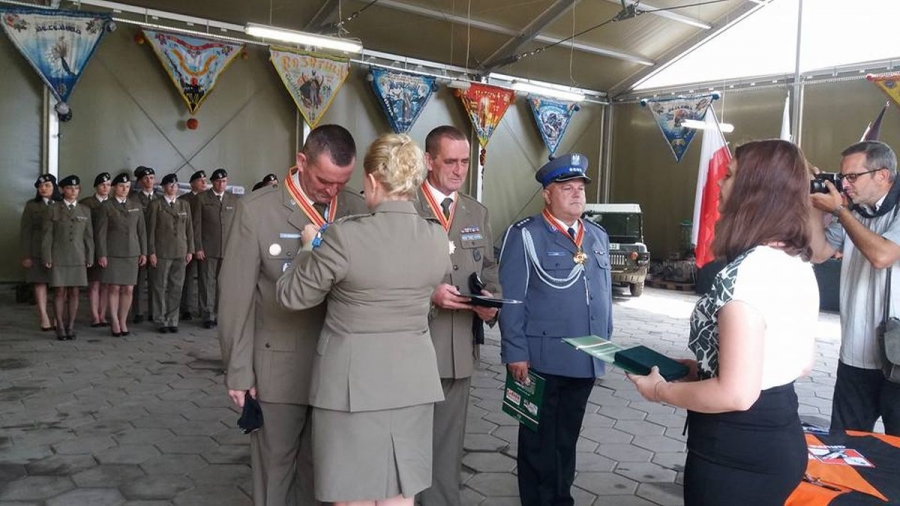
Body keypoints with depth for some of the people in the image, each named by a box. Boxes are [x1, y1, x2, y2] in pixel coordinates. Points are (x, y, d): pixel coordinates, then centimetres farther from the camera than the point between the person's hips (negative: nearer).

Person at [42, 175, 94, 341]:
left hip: (78, 258, 2)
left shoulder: (85, 211, 9)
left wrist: (89, 257, 3)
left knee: (74, 293, 4)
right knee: (60, 292, -1)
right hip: (59, 257, -2)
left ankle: (70, 327, 10)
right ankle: (60, 327, 5)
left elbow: (89, 236, 8)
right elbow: (47, 236, 1)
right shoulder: (53, 210, 3)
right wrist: (47, 258, -5)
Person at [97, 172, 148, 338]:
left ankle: (123, 322, 12)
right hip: (113, 253, -3)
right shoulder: (106, 206, 1)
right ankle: (115, 323, 9)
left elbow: (142, 230, 11)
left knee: (128, 290, 1)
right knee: (114, 288, -1)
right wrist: (102, 254, -8)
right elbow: (101, 231, -3)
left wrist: (143, 252, 6)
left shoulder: (136, 205, 10)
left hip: (132, 253, 3)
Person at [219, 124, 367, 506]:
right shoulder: (257, 210, -7)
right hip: (279, 367, -2)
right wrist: (238, 372, -4)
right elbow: (237, 295, -6)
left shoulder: (358, 209, -1)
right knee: (274, 468, 13)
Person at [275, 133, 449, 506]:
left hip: (354, 382, -4)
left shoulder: (346, 236, -18)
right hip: (412, 381, 5)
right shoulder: (437, 238, -2)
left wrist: (311, 248, 10)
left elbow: (291, 296, -8)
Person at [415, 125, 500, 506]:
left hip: (459, 346, 5)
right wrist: (427, 293, -19)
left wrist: (491, 299, -4)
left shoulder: (478, 212, 12)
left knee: (448, 443, 15)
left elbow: (489, 269, 16)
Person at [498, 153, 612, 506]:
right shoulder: (525, 235, -7)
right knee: (539, 440, 9)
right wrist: (516, 353, -14)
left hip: (586, 360, 6)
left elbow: (604, 295, 16)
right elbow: (512, 299, -11)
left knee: (567, 438, 18)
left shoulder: (598, 237, 12)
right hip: (542, 359, -5)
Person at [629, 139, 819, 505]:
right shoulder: (799, 265, 4)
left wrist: (659, 389, -11)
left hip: (736, 451, -8)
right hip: (782, 439, 9)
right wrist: (700, 368, 13)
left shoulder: (745, 272, -24)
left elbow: (736, 394, -27)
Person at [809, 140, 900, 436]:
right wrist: (814, 208, 0)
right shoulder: (854, 212, 7)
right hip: (856, 355, 6)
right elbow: (819, 253, 11)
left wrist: (838, 210, -14)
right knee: (843, 443, 15)